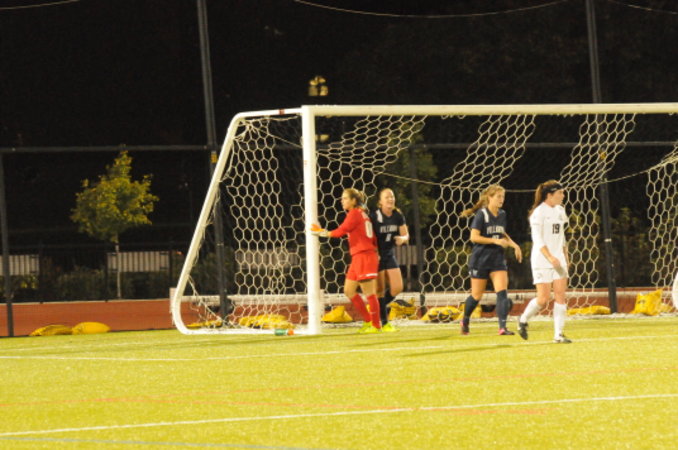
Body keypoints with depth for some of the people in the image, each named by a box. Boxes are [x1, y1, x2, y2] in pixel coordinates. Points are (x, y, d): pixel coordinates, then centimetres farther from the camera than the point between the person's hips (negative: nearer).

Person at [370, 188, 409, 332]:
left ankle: (379, 307, 24)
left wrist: (402, 238, -18)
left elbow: (406, 235, 5)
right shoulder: (374, 216, -15)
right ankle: (384, 323, 3)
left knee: (397, 288, -1)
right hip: (376, 256, -6)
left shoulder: (398, 216, 1)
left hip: (390, 255, 6)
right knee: (380, 290, -3)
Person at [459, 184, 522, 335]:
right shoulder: (481, 215, -11)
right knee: (476, 296, 6)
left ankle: (503, 327, -17)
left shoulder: (502, 215, 8)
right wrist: (496, 241, -21)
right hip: (480, 260, -5)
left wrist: (514, 245, 10)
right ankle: (465, 321, 32)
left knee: (502, 292, -13)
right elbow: (474, 237, -17)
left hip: (498, 259, 5)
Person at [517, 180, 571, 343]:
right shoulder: (539, 212, -10)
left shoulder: (560, 210, 13)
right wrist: (550, 257, -23)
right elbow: (537, 239, -15)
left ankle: (558, 334, -2)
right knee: (543, 298, -8)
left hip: (558, 259, 7)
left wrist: (565, 256, 19)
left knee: (560, 295, -3)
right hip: (542, 261, -7)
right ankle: (523, 320, 18)